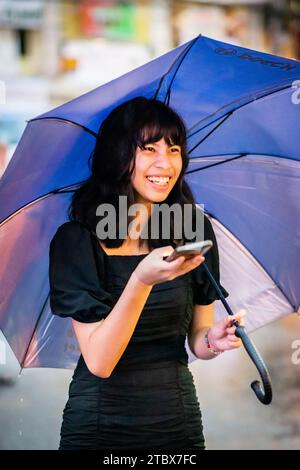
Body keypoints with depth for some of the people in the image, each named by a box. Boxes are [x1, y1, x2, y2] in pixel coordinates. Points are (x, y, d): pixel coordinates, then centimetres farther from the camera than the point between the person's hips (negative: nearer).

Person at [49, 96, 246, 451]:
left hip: (178, 421, 3)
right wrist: (142, 280, -32)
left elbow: (195, 339, 5)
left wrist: (213, 339, -17)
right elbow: (99, 362, -19)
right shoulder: (76, 240, -13)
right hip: (99, 427, -3)